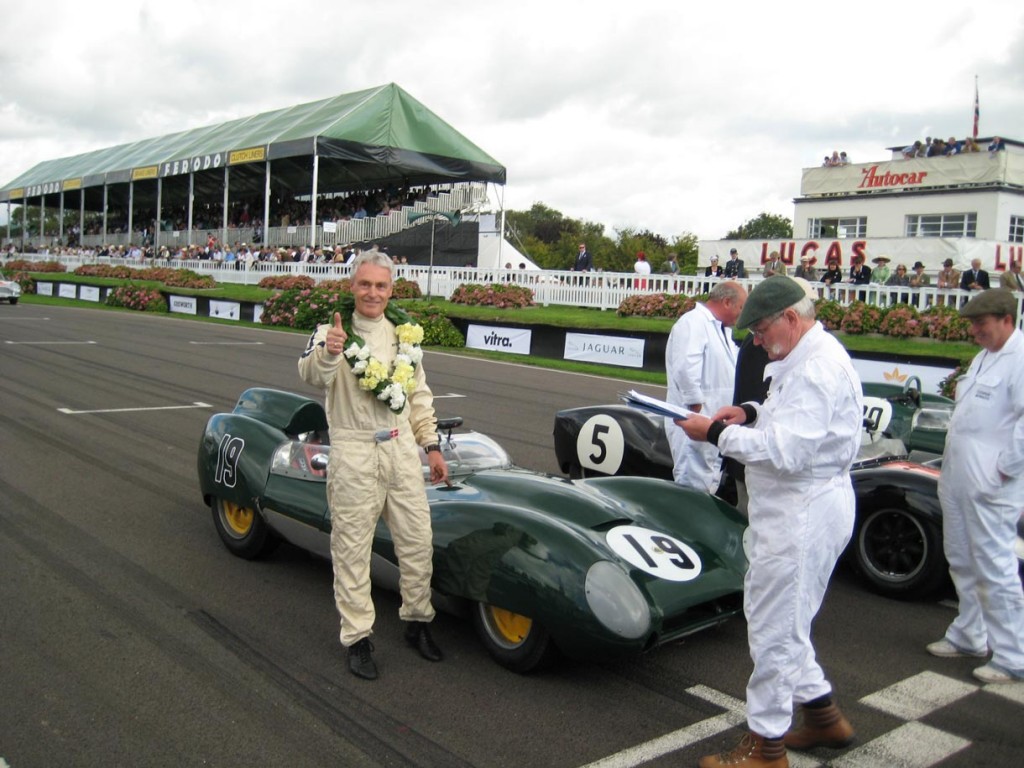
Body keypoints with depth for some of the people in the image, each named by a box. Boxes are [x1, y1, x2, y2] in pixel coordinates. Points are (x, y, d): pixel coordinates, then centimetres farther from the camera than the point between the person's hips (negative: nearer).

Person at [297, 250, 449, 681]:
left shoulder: (404, 332, 10)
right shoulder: (333, 332, -8)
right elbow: (311, 376, -29)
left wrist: (431, 446, 14)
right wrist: (326, 352, -50)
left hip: (401, 447, 5)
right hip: (354, 454, -5)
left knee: (418, 541, 11)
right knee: (352, 548, 3)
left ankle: (417, 622, 30)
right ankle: (357, 638, 16)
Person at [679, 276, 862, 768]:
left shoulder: (818, 368, -22)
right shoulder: (806, 358, 12)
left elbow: (786, 451, -29)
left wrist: (717, 434, -22)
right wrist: (752, 412, 6)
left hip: (804, 513, -11)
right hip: (794, 507, 11)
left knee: (774, 627, 0)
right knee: (779, 619, 21)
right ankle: (822, 715, 35)